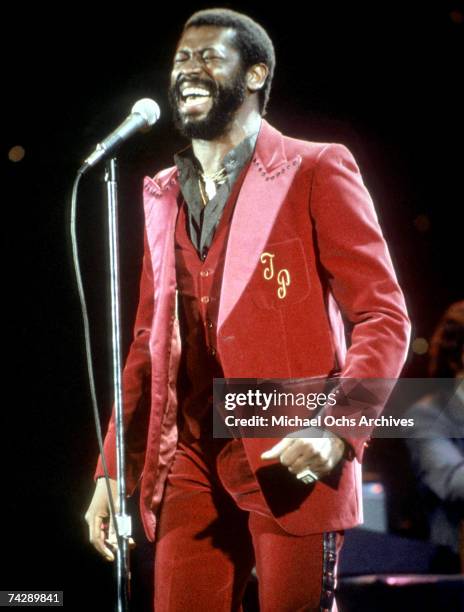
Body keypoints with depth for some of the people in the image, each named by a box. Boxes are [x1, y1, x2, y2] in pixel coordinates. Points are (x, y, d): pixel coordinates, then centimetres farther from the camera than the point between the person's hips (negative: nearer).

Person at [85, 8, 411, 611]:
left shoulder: (315, 173, -2)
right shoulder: (165, 195, 17)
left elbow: (384, 317, -6)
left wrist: (337, 426, -21)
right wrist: (112, 470, 13)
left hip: (291, 464, -5)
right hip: (191, 466, 5)